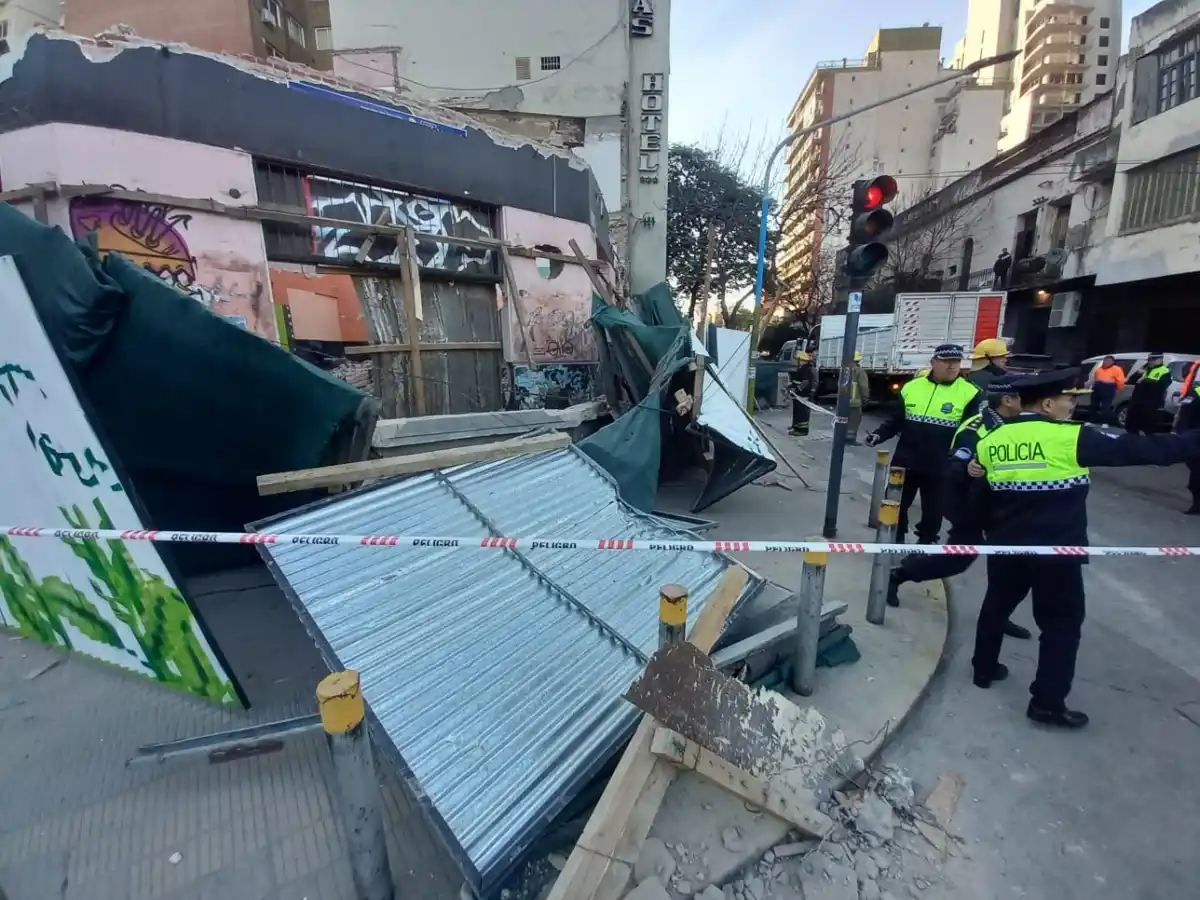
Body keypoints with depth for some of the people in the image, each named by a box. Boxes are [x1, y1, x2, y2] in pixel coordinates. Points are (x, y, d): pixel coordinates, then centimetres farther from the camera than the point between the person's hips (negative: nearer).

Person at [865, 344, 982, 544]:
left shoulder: (969, 393, -5)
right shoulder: (912, 387, 2)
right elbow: (896, 420, 9)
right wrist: (879, 435, -6)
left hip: (940, 468, -2)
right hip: (905, 462, 3)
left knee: (933, 511, 13)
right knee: (896, 505, 14)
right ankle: (894, 542, 32)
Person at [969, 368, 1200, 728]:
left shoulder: (990, 441, 0)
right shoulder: (1071, 438, -14)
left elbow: (978, 498, 6)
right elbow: (1138, 449, -9)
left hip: (1005, 545, 5)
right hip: (1056, 550, -4)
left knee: (997, 605, 21)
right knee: (1062, 624, 10)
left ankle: (984, 669, 34)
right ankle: (1047, 702, 15)